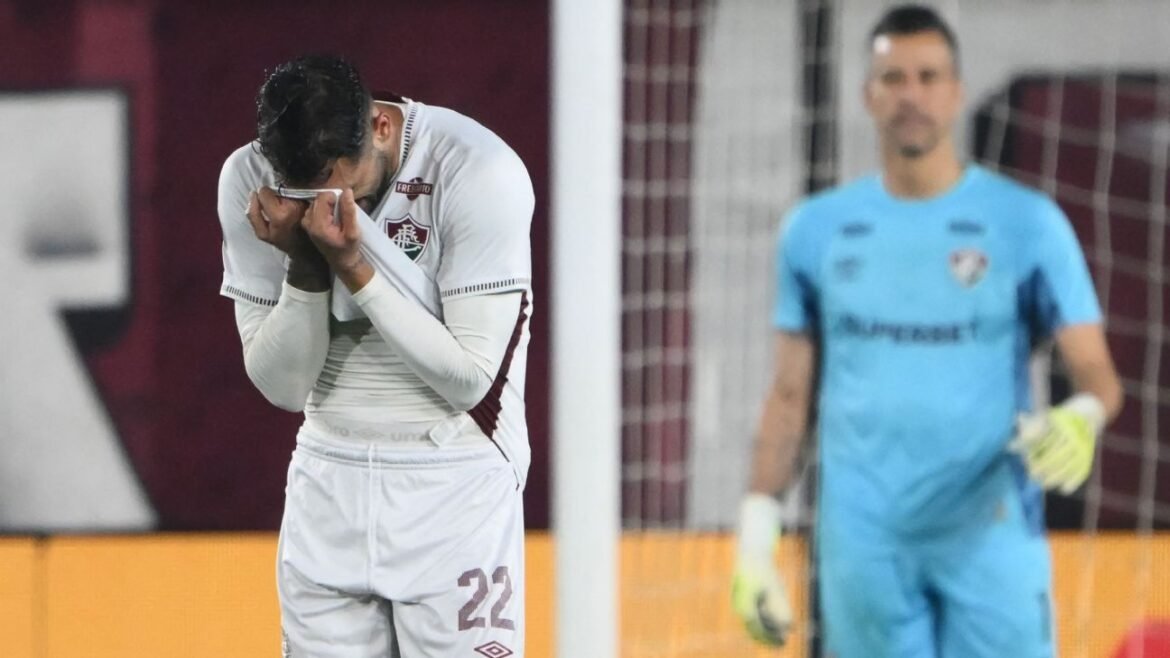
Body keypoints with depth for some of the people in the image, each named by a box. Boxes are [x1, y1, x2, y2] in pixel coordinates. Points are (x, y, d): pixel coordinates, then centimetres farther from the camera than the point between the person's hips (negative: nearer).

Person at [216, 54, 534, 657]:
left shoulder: (479, 172, -17)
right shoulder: (252, 179, -6)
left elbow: (469, 379, -18)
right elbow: (283, 388, -4)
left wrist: (353, 266, -24)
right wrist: (305, 263, -20)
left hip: (453, 489, -4)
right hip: (328, 488, 4)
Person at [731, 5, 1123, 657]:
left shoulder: (1026, 223, 1)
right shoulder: (816, 230, 9)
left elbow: (1098, 375, 0)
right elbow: (791, 395, 14)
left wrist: (1079, 421, -24)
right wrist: (756, 535, 7)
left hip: (990, 539, -2)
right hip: (863, 547, 2)